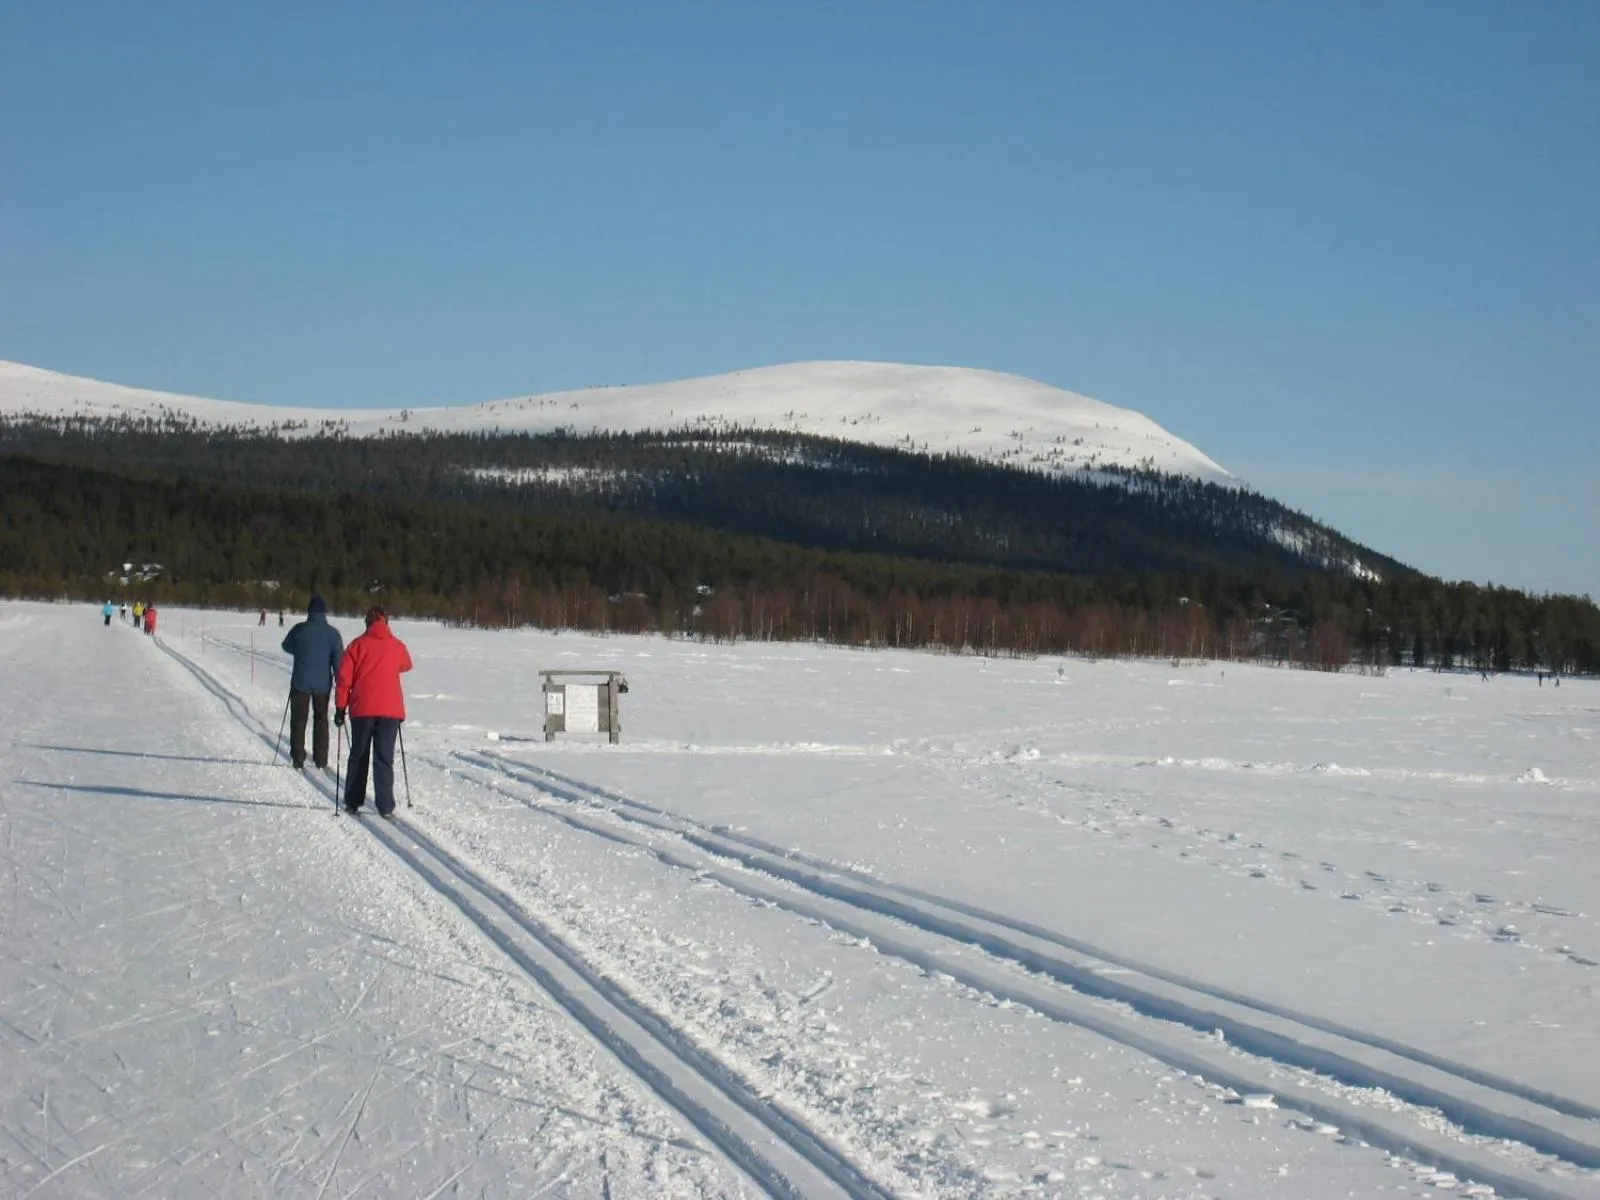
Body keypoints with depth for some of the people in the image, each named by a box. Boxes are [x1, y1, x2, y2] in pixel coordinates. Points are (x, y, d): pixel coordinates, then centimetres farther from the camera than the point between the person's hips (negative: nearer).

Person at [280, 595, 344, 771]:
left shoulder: (299, 629, -10)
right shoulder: (333, 633, -7)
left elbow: (286, 646, 8)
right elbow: (338, 660, -6)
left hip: (301, 683, -2)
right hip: (323, 684, 2)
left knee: (298, 720, 9)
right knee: (321, 720, 16)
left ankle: (298, 759, 6)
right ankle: (321, 760, 14)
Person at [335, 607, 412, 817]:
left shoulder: (359, 644, 1)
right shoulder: (398, 646, 4)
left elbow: (344, 677, -1)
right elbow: (406, 666, 26)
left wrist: (340, 707, 6)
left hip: (362, 708, 0)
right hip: (390, 709, 0)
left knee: (358, 756, 13)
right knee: (384, 759, 1)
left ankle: (352, 802, 16)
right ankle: (385, 807, -4)